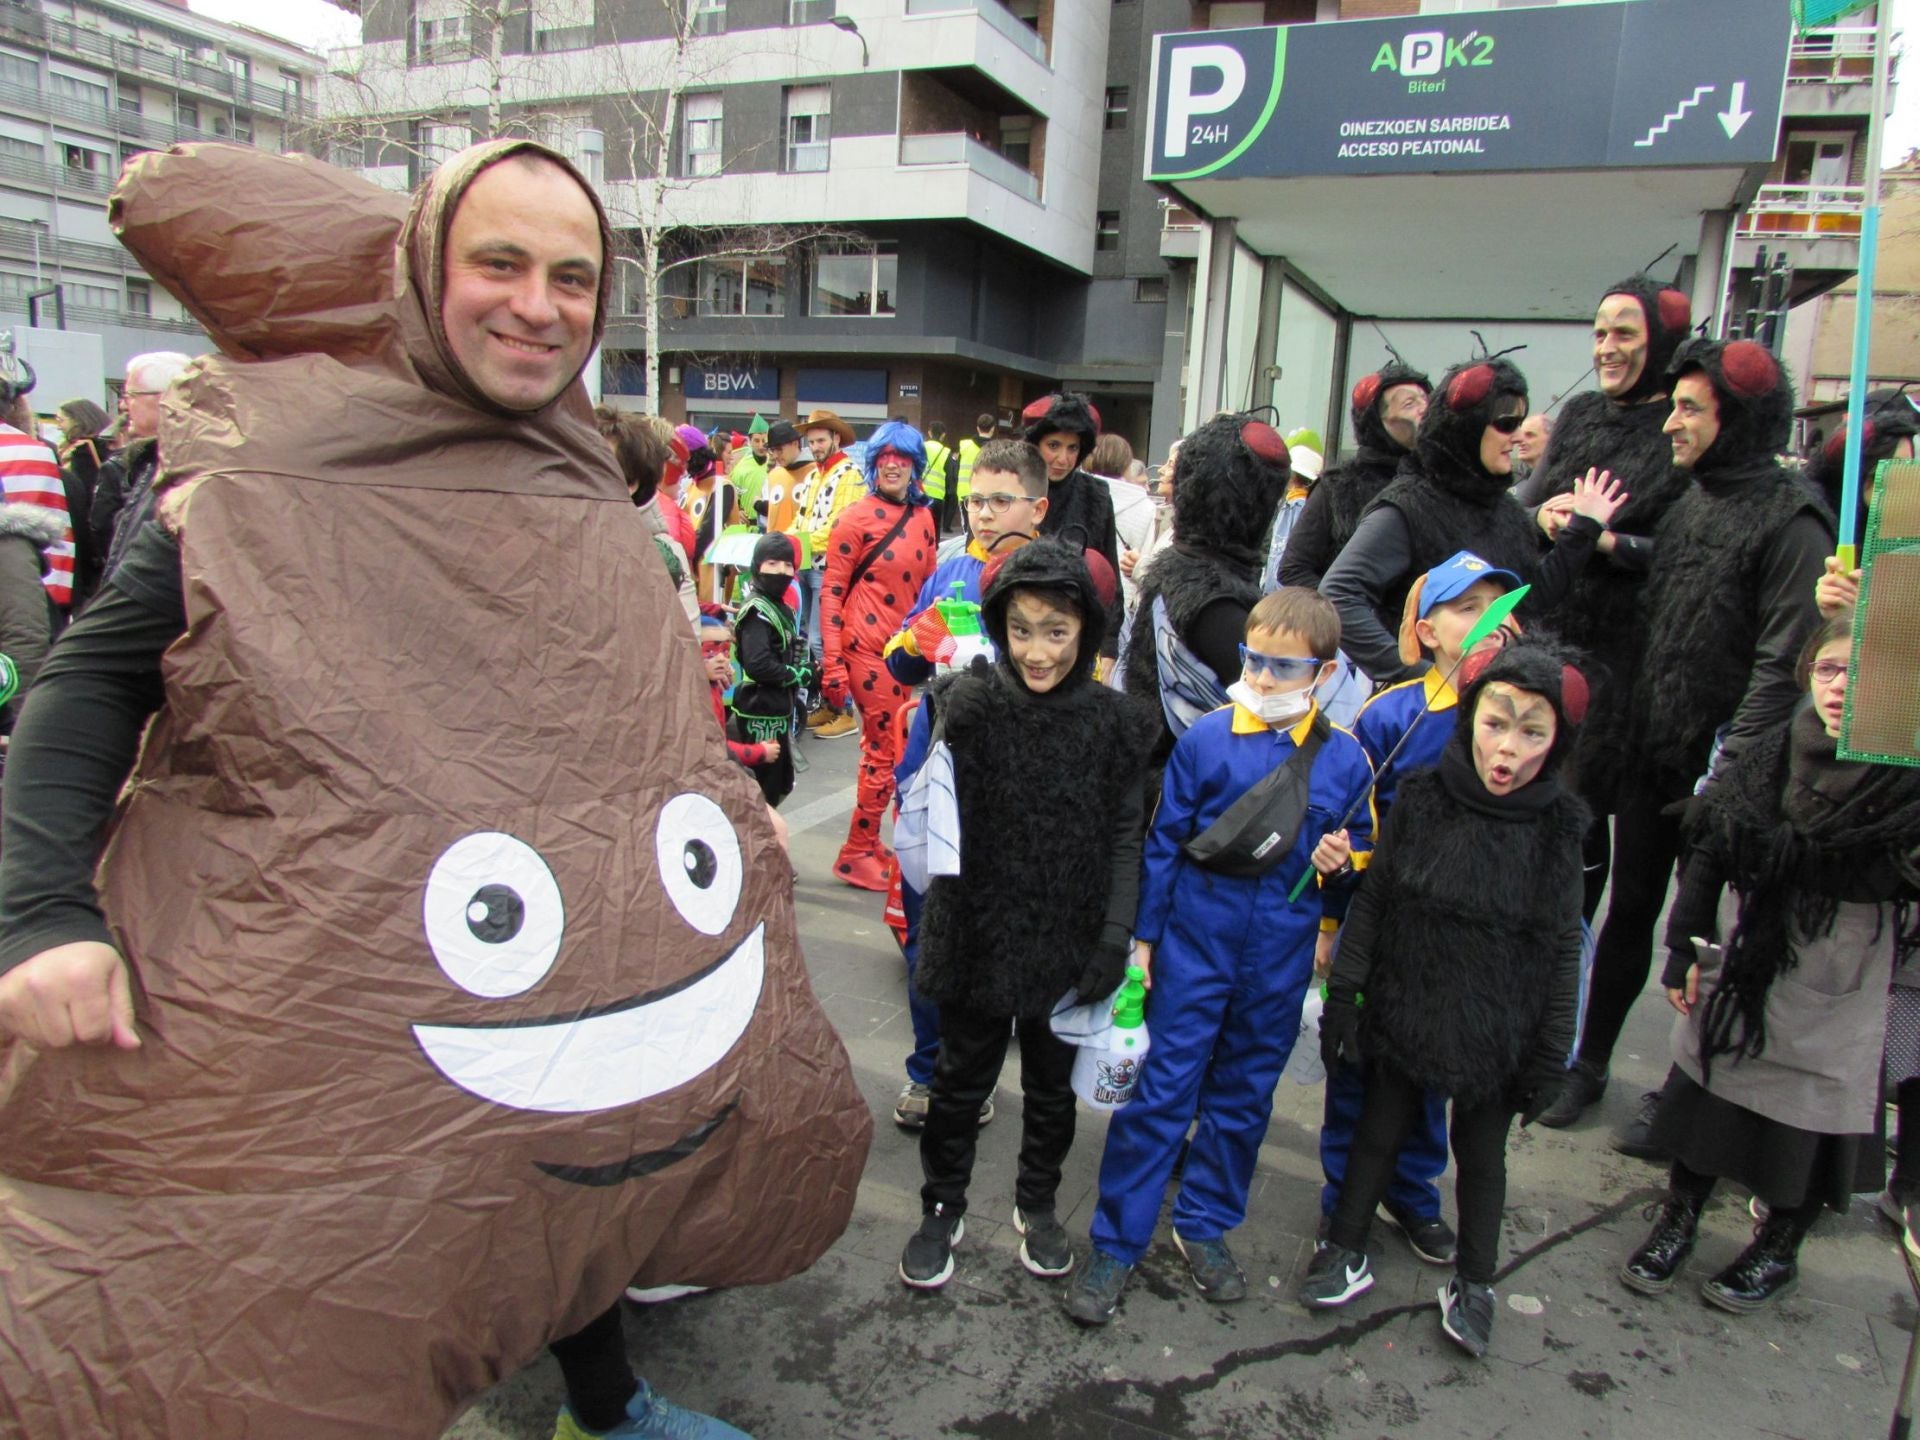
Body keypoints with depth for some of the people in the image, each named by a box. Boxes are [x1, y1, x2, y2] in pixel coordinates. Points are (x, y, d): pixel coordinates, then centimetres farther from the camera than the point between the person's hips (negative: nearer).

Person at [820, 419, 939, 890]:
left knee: (884, 749, 14)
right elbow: (831, 592, -9)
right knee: (885, 753, -3)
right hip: (868, 648, -7)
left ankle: (868, 843, 28)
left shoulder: (923, 519, 10)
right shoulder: (857, 518, -8)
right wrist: (832, 664, -14)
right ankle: (855, 854, 12)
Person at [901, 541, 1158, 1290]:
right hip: (979, 937, -1)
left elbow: (1126, 837, -3)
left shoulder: (1115, 722, -7)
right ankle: (942, 1209, 38)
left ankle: (1036, 1204, 44)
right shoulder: (971, 705, -11)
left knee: (1052, 1085, 20)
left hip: (1069, 942, 2)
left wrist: (1116, 937, -9)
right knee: (961, 1081, 17)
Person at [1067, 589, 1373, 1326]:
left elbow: (1361, 850, 11)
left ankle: (1205, 1224, 36)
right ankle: (1114, 1245, 15)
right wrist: (1143, 936, -1)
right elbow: (1163, 841, -2)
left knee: (1245, 1096, 16)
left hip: (1282, 958, 3)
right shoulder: (1206, 739, -9)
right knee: (1163, 1088, 1)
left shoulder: (1344, 758, -3)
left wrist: (1344, 862, -13)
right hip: (1197, 942, -2)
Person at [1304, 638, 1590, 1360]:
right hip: (1404, 1015, 0)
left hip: (1498, 1032, 0)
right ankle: (1346, 1253, 38)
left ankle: (1473, 1281, 40)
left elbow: (1564, 948, -3)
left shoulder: (1560, 826, -11)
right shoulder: (1420, 800, -11)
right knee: (1378, 1133, 17)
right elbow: (1370, 904, -3)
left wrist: (1551, 1052, -1)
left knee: (1481, 1154, 18)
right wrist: (1342, 994, -3)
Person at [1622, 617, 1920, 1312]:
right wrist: (1684, 946, 4)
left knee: (1814, 1112, 11)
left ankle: (1778, 1252, 34)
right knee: (1707, 1086, 13)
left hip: (1834, 993, -3)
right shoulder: (1767, 758, -1)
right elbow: (1706, 854, 4)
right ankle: (1677, 1220, 34)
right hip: (1736, 968, 3)